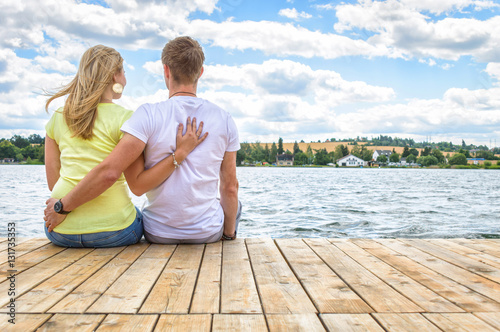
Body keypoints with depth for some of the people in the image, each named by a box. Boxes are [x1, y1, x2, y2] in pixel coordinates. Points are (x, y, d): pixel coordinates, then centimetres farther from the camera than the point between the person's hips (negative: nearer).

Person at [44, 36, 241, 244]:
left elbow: (109, 172, -26)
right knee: (233, 203, 36)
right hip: (208, 233, 1)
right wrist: (229, 234, 10)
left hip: (159, 234, 0)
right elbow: (230, 187, -4)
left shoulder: (149, 115, -17)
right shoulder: (223, 119, -9)